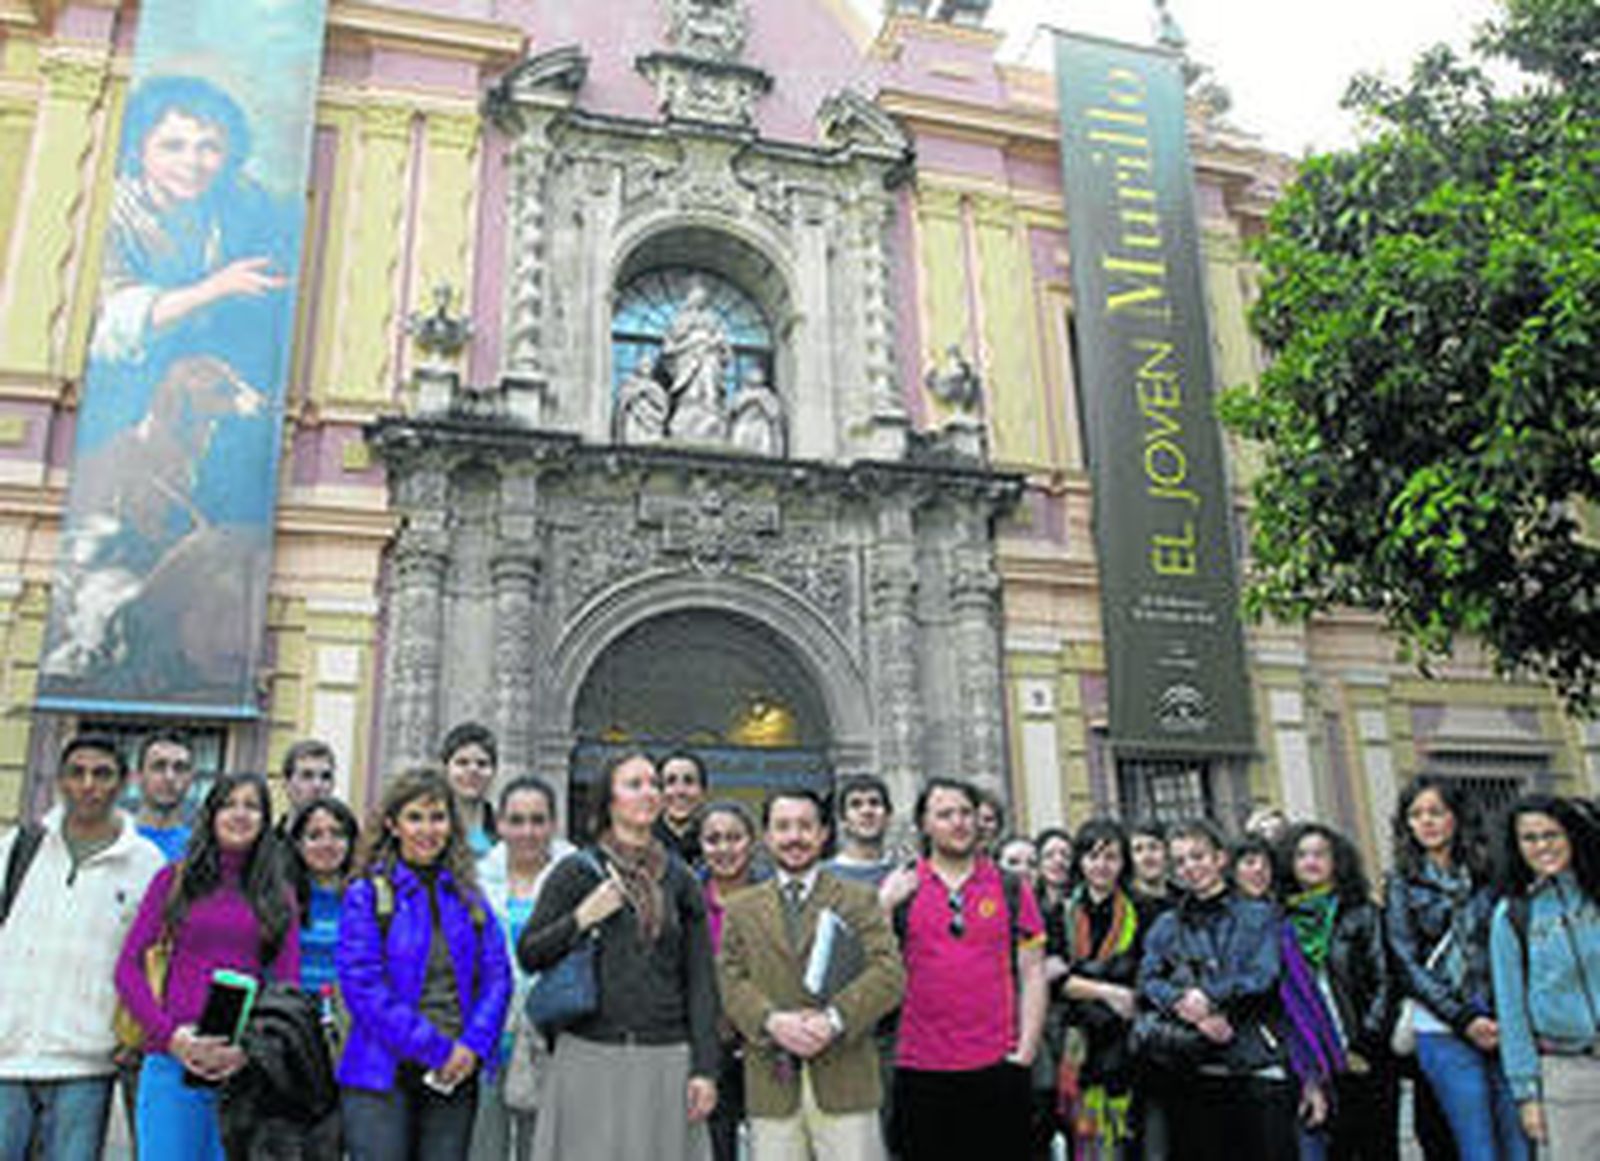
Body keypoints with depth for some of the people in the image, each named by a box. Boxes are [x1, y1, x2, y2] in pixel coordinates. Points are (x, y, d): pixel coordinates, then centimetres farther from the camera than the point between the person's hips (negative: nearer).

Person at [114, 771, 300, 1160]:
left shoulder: (279, 894, 10)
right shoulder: (174, 879, 8)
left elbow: (287, 985, 6)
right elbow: (128, 966, 3)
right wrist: (168, 1033, -11)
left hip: (245, 1066, 1)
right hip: (174, 1059, -1)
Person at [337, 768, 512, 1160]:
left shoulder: (468, 895, 9)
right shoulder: (367, 894, -3)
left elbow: (497, 977, 7)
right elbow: (363, 986, -11)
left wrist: (474, 1044, -9)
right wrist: (434, 1049, -14)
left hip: (455, 1075, 4)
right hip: (382, 1074, -4)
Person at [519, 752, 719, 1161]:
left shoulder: (680, 880, 8)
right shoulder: (575, 872, 3)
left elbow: (701, 981, 7)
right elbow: (528, 954, 4)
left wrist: (705, 1069, 0)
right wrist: (581, 919, -12)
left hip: (666, 1062, 2)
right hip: (590, 1059, -2)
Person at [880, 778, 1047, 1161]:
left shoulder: (1011, 889, 6)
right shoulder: (900, 890, 4)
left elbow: (1032, 973, 6)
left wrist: (1026, 1050, -2)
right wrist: (884, 907, -13)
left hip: (997, 1067, 1)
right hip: (922, 1070, 0)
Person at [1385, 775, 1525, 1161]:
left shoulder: (1483, 875, 11)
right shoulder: (1402, 883, 3)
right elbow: (1407, 965, -2)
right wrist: (1464, 1019, -11)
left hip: (1500, 1026, 3)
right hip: (1443, 1032, -3)